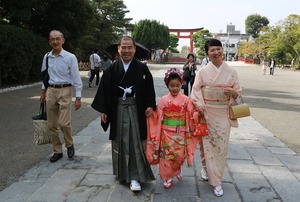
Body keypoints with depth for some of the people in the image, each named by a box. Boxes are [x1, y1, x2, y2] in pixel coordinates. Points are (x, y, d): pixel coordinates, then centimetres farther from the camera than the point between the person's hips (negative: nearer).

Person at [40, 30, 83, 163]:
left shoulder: (70, 57, -8)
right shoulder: (46, 57, 5)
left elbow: (76, 78, -8)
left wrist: (78, 97, -10)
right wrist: (43, 91, 18)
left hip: (65, 91, -4)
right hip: (51, 91, 5)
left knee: (64, 123, -12)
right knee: (52, 124, 8)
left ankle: (69, 145, 17)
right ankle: (57, 151, 24)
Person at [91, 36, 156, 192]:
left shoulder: (142, 69, -2)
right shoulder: (112, 69, 0)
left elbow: (149, 89, 1)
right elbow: (104, 90, 1)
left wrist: (150, 106, -10)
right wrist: (103, 110, -1)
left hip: (136, 110, -1)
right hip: (118, 110, 2)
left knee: (135, 143, 0)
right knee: (120, 142, 13)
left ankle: (134, 177, 7)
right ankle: (121, 172, 31)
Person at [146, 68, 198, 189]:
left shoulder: (186, 100, -2)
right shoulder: (163, 100, -2)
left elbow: (192, 115, -3)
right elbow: (157, 116, 1)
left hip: (180, 134, 0)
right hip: (166, 133, 0)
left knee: (180, 155, 0)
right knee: (166, 155, 5)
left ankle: (176, 169, 34)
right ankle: (167, 177, 23)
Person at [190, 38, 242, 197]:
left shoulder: (231, 72, 2)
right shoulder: (202, 72, 0)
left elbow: (238, 93, 6)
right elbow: (195, 92, 0)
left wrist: (234, 93, -17)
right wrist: (199, 106, -15)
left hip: (223, 115, 1)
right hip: (206, 114, -1)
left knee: (221, 146, 3)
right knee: (207, 144, 5)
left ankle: (216, 179, 17)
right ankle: (205, 168, 32)